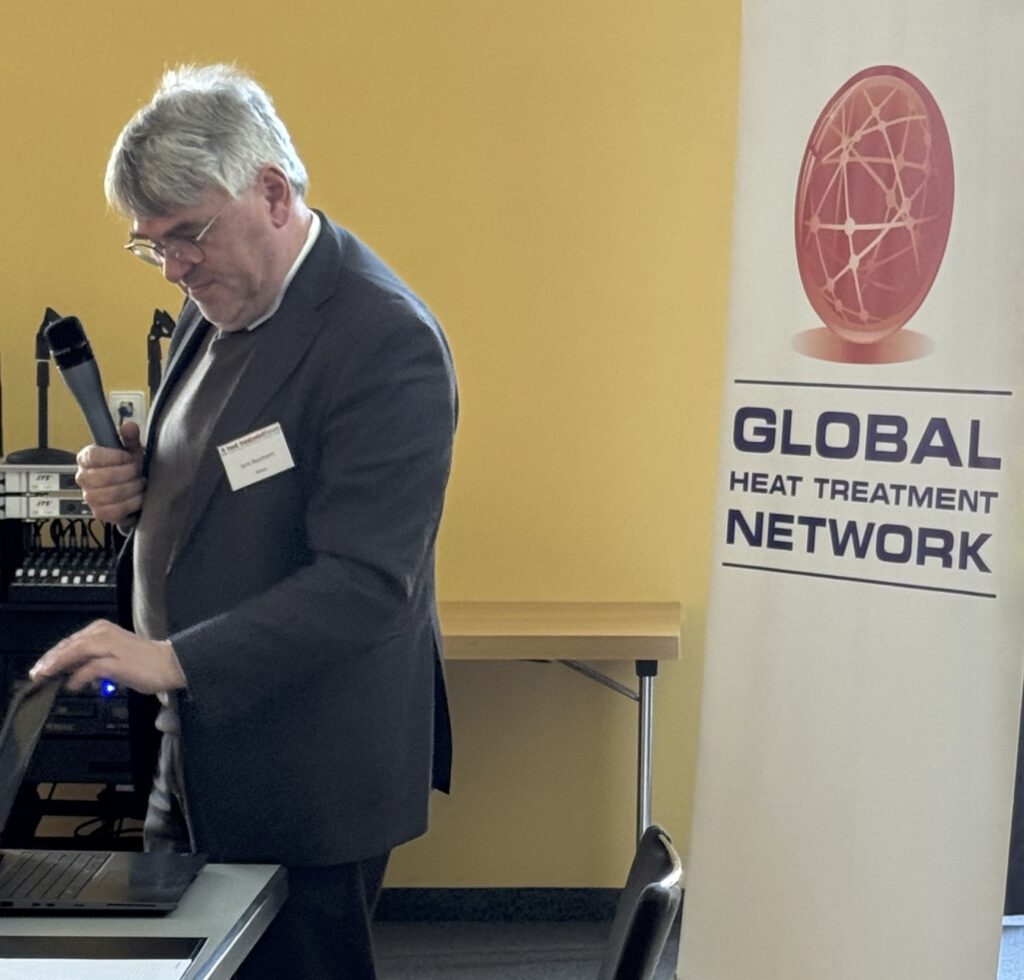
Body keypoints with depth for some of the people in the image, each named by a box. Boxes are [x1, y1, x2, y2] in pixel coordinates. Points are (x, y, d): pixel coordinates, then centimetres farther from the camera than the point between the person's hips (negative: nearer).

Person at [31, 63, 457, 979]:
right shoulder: (216, 306, 8)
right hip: (201, 755, 8)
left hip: (308, 779, -8)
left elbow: (366, 582, -25)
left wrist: (173, 659, -31)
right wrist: (134, 489, -2)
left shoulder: (385, 340, -20)